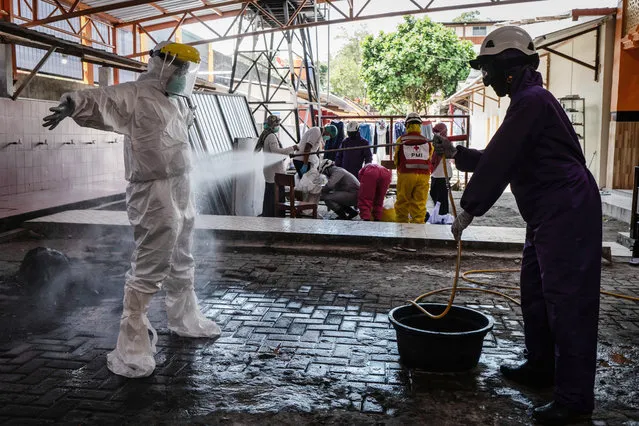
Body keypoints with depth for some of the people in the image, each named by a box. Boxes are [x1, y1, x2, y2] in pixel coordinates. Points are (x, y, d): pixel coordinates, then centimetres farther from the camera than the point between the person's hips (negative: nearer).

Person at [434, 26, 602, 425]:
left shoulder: (532, 100, -15)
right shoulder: (528, 100, 18)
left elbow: (499, 162, -17)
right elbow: (500, 160, 24)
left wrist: (470, 210, -11)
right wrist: (457, 153, 19)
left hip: (567, 211, -11)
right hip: (550, 213, 11)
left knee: (567, 300, -7)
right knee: (535, 291, 18)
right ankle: (541, 366, 31)